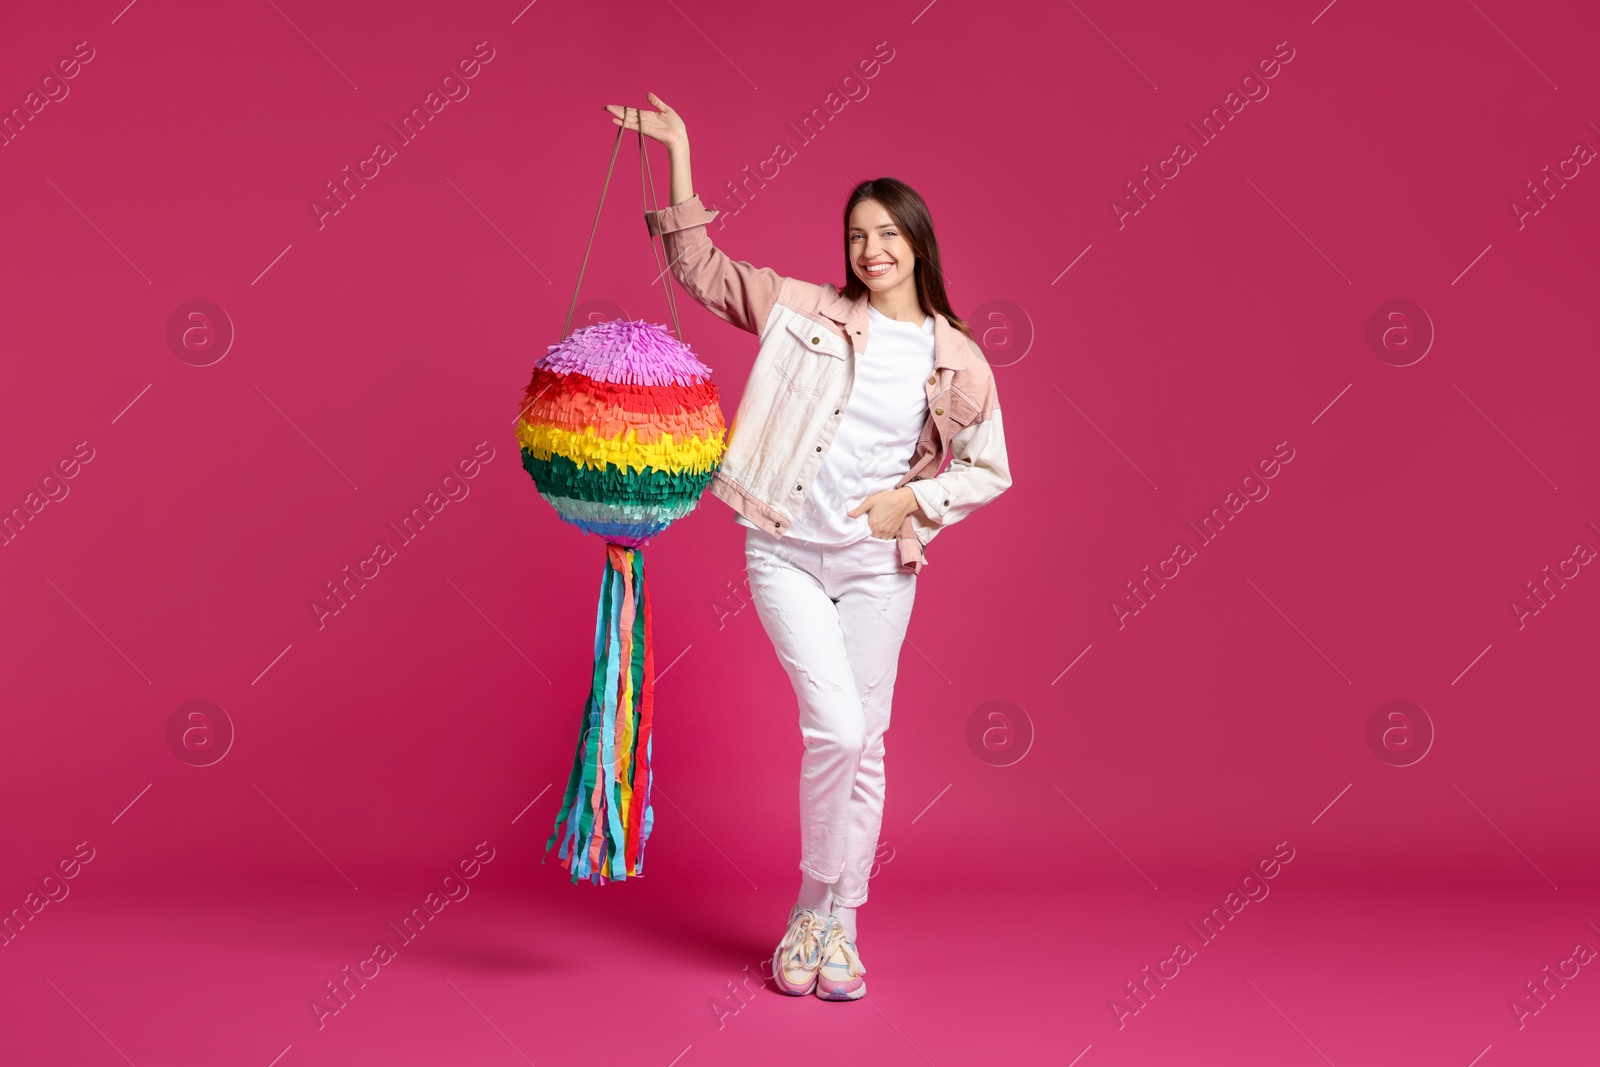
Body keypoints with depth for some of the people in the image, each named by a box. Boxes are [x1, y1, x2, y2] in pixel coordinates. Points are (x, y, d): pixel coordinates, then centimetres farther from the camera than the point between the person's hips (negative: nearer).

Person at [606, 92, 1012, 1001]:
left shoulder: (955, 357, 1)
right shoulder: (806, 312, 2)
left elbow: (988, 469, 8)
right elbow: (703, 270, 5)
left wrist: (913, 500, -7)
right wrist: (679, 157, -1)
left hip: (878, 563, 1)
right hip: (786, 551, -1)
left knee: (865, 745, 6)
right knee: (835, 727, -13)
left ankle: (837, 925, 20)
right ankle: (813, 908, 8)